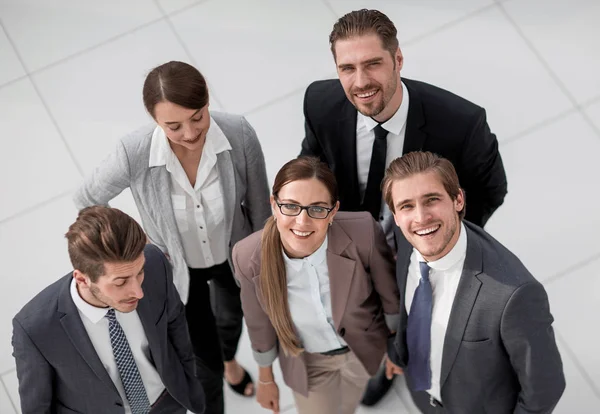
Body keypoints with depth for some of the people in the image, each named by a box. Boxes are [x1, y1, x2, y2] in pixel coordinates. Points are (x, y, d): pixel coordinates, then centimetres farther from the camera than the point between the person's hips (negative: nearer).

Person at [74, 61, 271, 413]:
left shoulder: (239, 134, -32)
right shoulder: (134, 154, -35)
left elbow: (259, 206, -14)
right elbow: (88, 200, -13)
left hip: (234, 256, 2)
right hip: (178, 268, -2)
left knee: (232, 316, 35)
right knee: (205, 366, 13)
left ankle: (230, 359, 72)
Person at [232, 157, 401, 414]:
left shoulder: (363, 233, -34)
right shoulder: (249, 257, -29)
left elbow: (390, 295, -13)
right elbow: (260, 325, -9)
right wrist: (265, 379, 6)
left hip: (366, 350, 1)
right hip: (308, 363, -1)